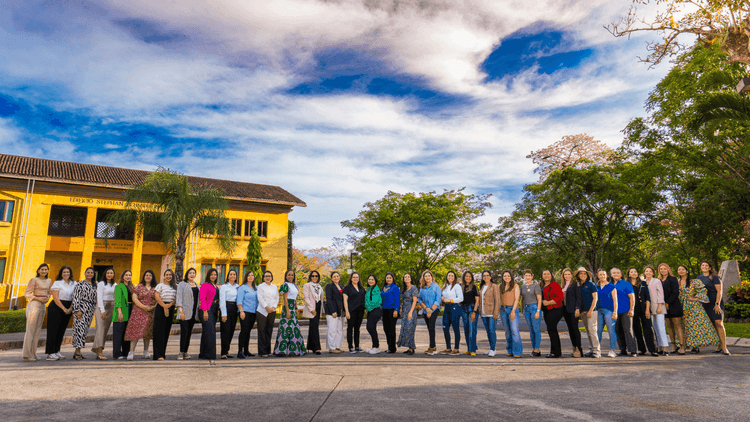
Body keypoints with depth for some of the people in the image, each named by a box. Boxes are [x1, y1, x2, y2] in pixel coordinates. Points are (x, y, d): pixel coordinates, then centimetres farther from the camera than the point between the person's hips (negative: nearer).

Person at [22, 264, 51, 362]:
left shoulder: (49, 281, 14)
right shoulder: (34, 280, -4)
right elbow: (27, 294, -6)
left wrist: (47, 298, 3)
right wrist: (38, 298, -16)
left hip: (43, 306, 7)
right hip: (34, 305, -6)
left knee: (37, 330, 8)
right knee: (30, 330, -6)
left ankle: (33, 354, 14)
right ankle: (27, 355, -2)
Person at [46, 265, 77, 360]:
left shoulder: (74, 283, 9)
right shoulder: (57, 283, -5)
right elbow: (55, 298, -10)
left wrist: (70, 308, -5)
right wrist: (64, 309, -12)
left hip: (68, 309, 5)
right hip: (56, 308, -5)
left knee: (61, 330, 8)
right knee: (53, 330, -3)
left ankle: (56, 351, 16)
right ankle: (50, 353, 0)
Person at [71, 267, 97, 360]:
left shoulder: (94, 285, 15)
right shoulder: (80, 284, -2)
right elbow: (76, 298, -8)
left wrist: (95, 310, 13)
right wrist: (77, 310, -15)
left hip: (90, 310, 6)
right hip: (81, 308, -6)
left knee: (85, 330, 7)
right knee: (80, 328, -10)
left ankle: (77, 351, 14)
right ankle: (78, 351, -7)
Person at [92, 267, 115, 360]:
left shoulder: (114, 285, 13)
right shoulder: (101, 284, -4)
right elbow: (99, 297, -9)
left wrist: (115, 310, 8)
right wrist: (102, 310, -15)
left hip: (111, 307, 6)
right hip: (101, 307, -6)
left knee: (106, 330, 5)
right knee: (101, 329, -11)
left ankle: (97, 349, 13)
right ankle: (100, 352, -14)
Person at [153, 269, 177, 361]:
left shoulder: (175, 287, 14)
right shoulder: (160, 285, 4)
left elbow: (176, 298, 6)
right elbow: (156, 296, -7)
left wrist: (169, 305, -11)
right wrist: (164, 306, -13)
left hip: (171, 309, 4)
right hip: (161, 308, -4)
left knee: (167, 331, 6)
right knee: (160, 331, -8)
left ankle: (163, 353, 12)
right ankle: (158, 354, -9)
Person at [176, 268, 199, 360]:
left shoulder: (196, 285, 17)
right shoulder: (182, 284, 0)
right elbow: (179, 297, -6)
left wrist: (198, 311, 15)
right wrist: (180, 311, -14)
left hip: (193, 312, 5)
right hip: (185, 312, -5)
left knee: (189, 332, 5)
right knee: (184, 331, -10)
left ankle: (185, 352, 11)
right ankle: (181, 353, -5)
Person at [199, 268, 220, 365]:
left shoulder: (216, 287, 18)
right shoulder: (205, 285, -6)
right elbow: (202, 298, -13)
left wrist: (218, 311, 15)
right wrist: (205, 311, -20)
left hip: (214, 311, 8)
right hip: (206, 311, -8)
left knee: (206, 333, 15)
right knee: (210, 333, -13)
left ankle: (202, 354, 25)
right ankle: (211, 357, -14)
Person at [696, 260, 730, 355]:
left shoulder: (714, 277, -3)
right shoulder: (698, 278, 13)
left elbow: (719, 291, -8)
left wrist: (717, 304, -15)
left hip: (716, 302, -5)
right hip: (705, 304, 5)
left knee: (719, 323, -14)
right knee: (713, 325, 3)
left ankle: (724, 347, -11)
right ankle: (720, 346, 9)